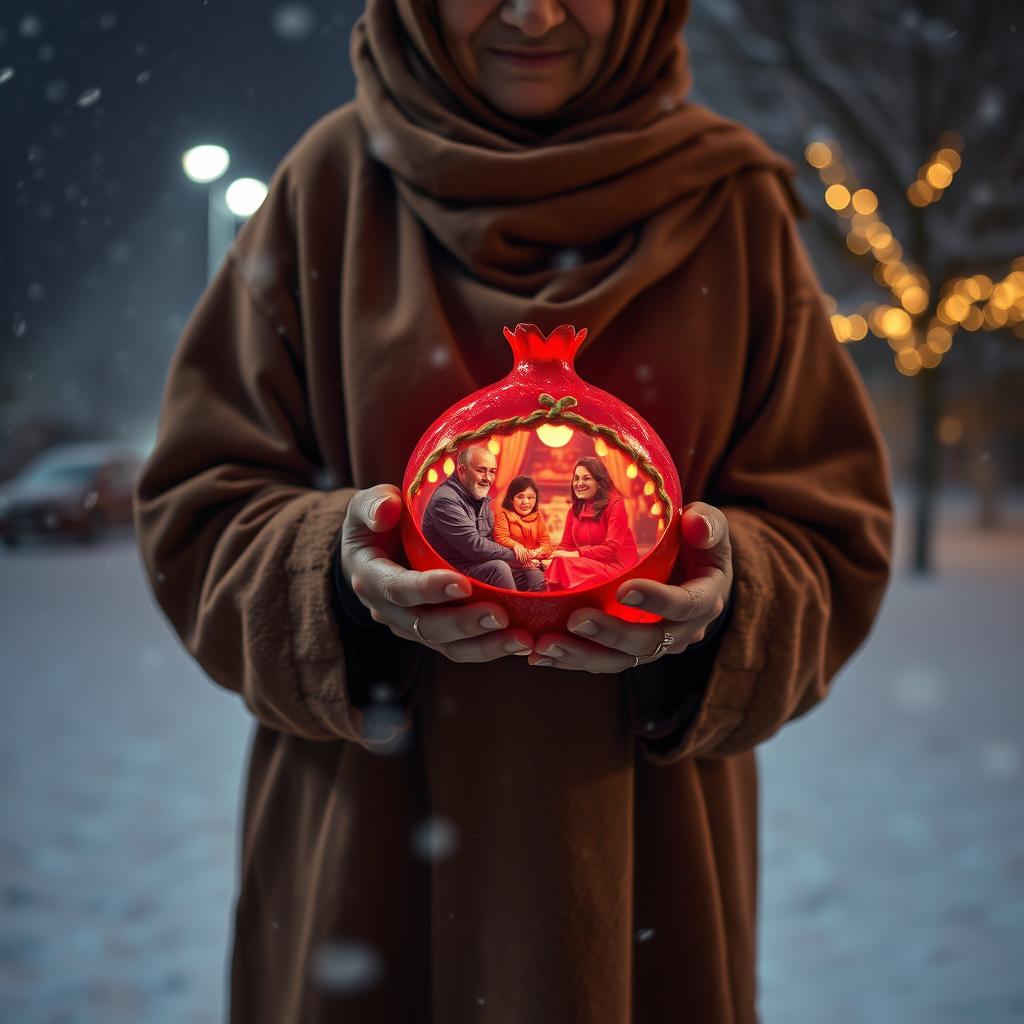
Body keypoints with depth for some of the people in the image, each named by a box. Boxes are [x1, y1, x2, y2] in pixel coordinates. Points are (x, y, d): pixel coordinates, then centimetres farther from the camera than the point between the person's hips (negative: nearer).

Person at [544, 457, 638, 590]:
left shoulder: (614, 504, -8)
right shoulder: (575, 509, 12)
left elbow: (612, 549, -16)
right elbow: (566, 545, 9)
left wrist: (575, 554, -20)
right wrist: (552, 559, -13)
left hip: (616, 564, -6)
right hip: (590, 564, 6)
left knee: (563, 565, -26)